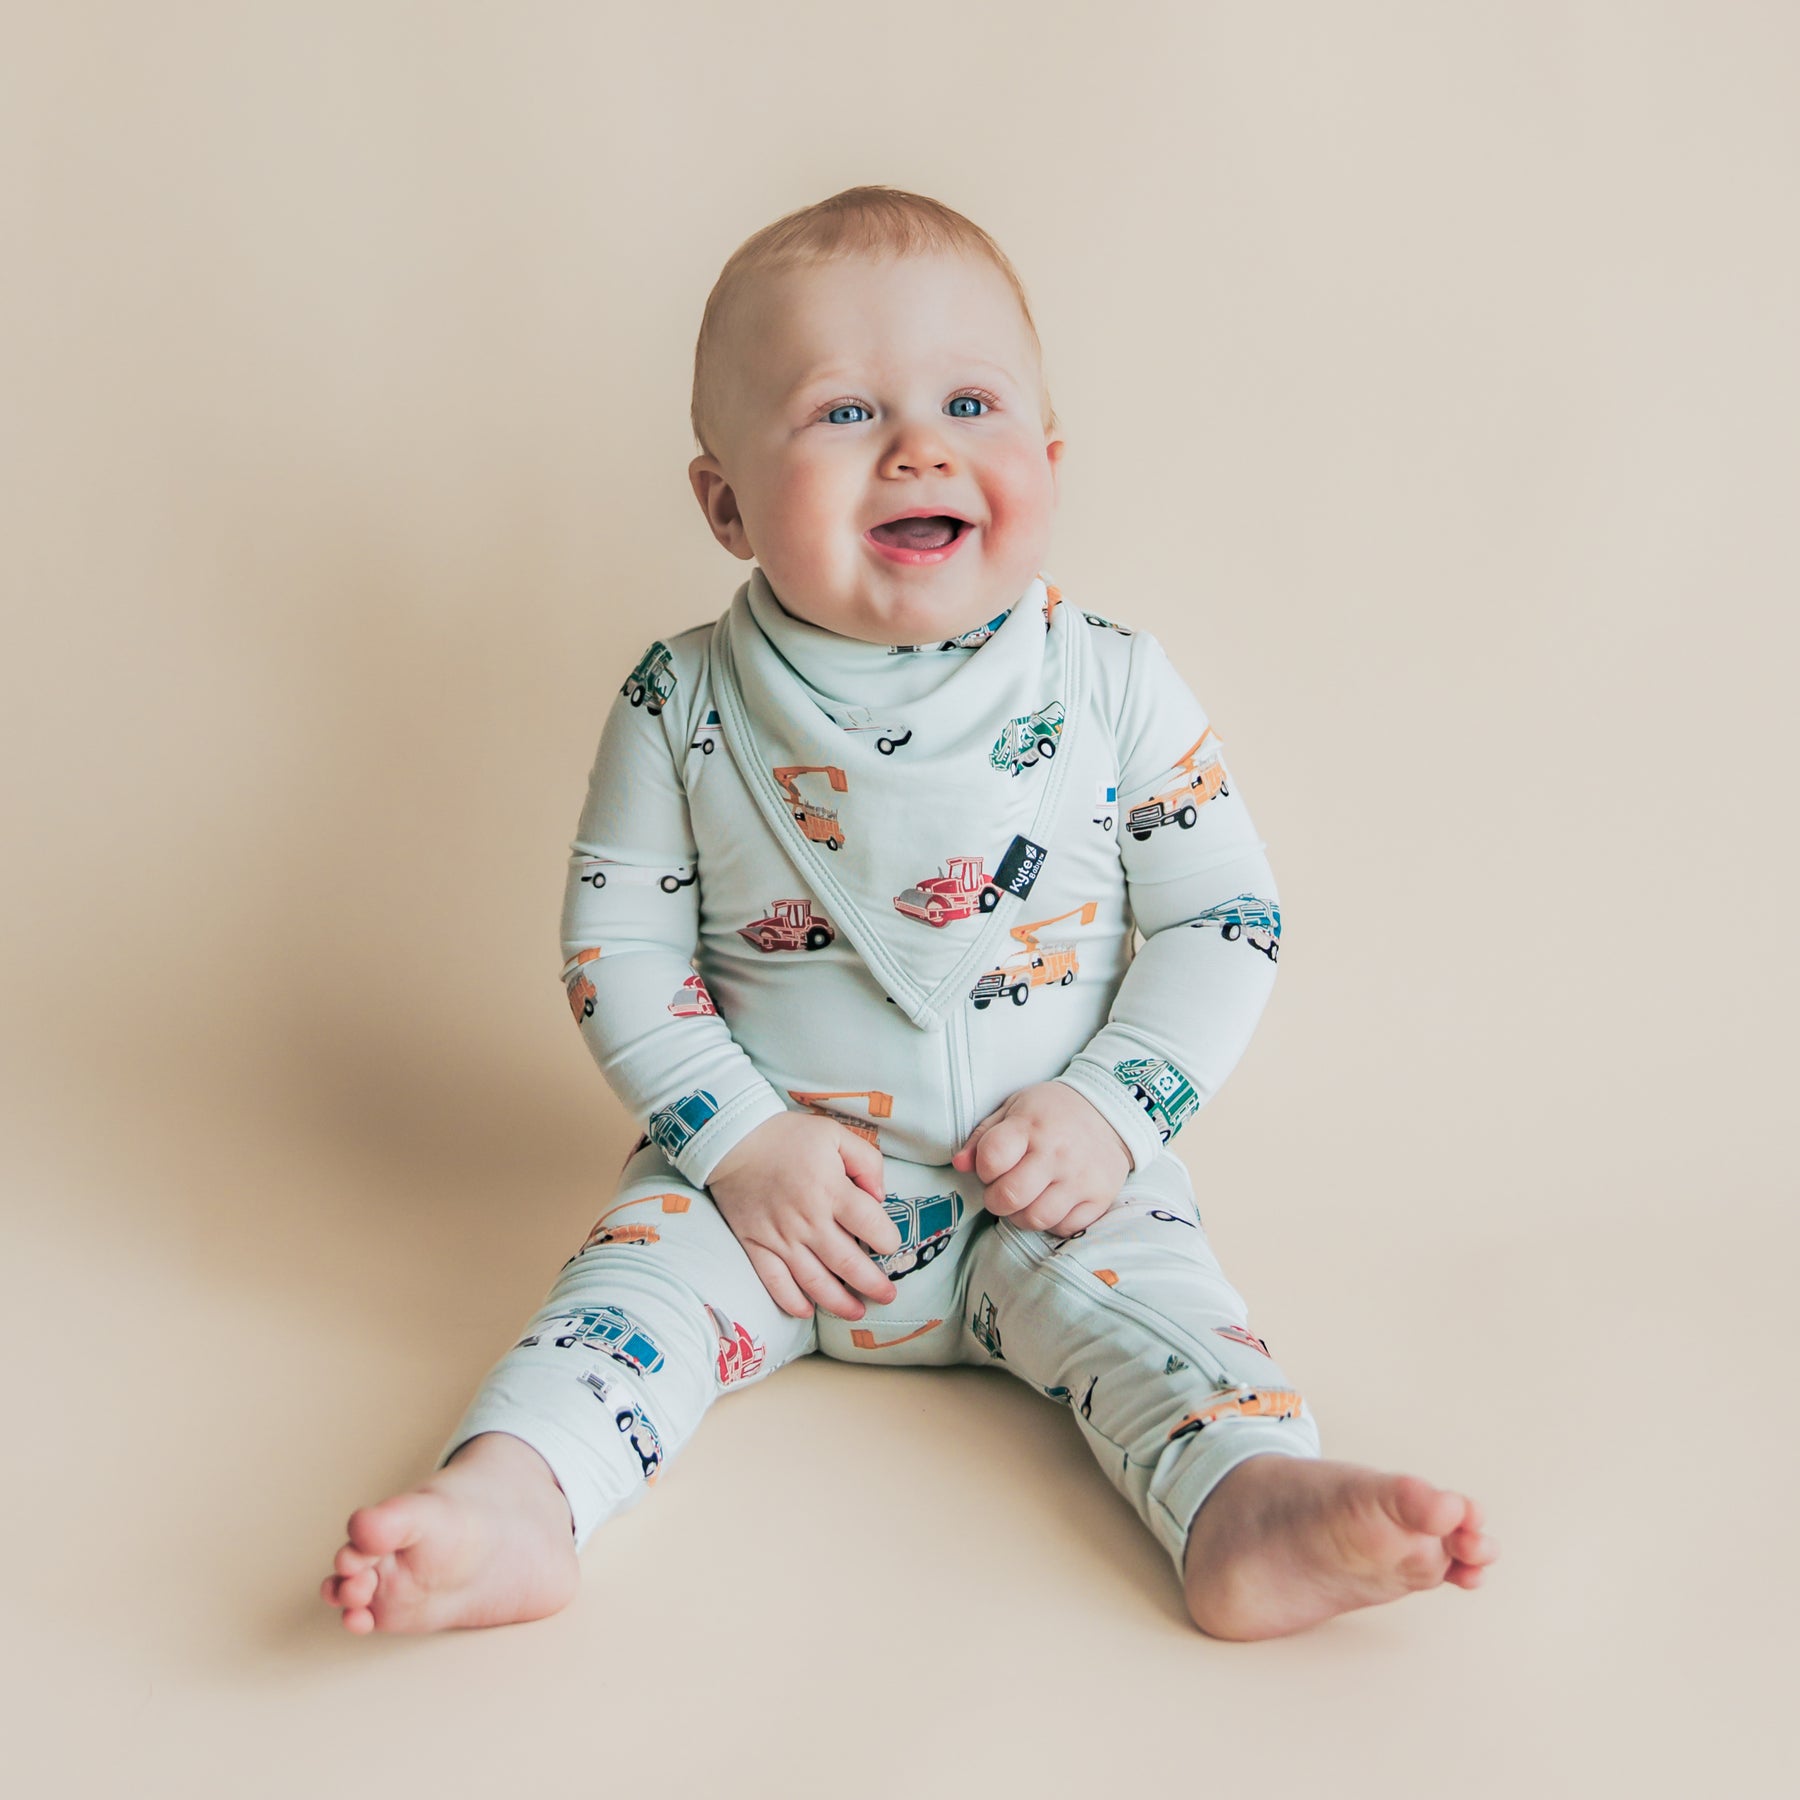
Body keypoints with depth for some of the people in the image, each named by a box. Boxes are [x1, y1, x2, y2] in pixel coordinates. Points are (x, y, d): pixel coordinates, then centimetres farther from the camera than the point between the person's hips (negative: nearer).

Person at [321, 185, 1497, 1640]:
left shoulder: (1115, 688, -5)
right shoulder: (683, 707, -6)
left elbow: (1224, 919, -1)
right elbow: (618, 948, -2)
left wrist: (1108, 1109, -13)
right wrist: (740, 1139, -13)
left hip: (1049, 1188, 0)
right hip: (775, 1182, 1)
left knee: (1131, 1280, -24)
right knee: (653, 1253, -21)